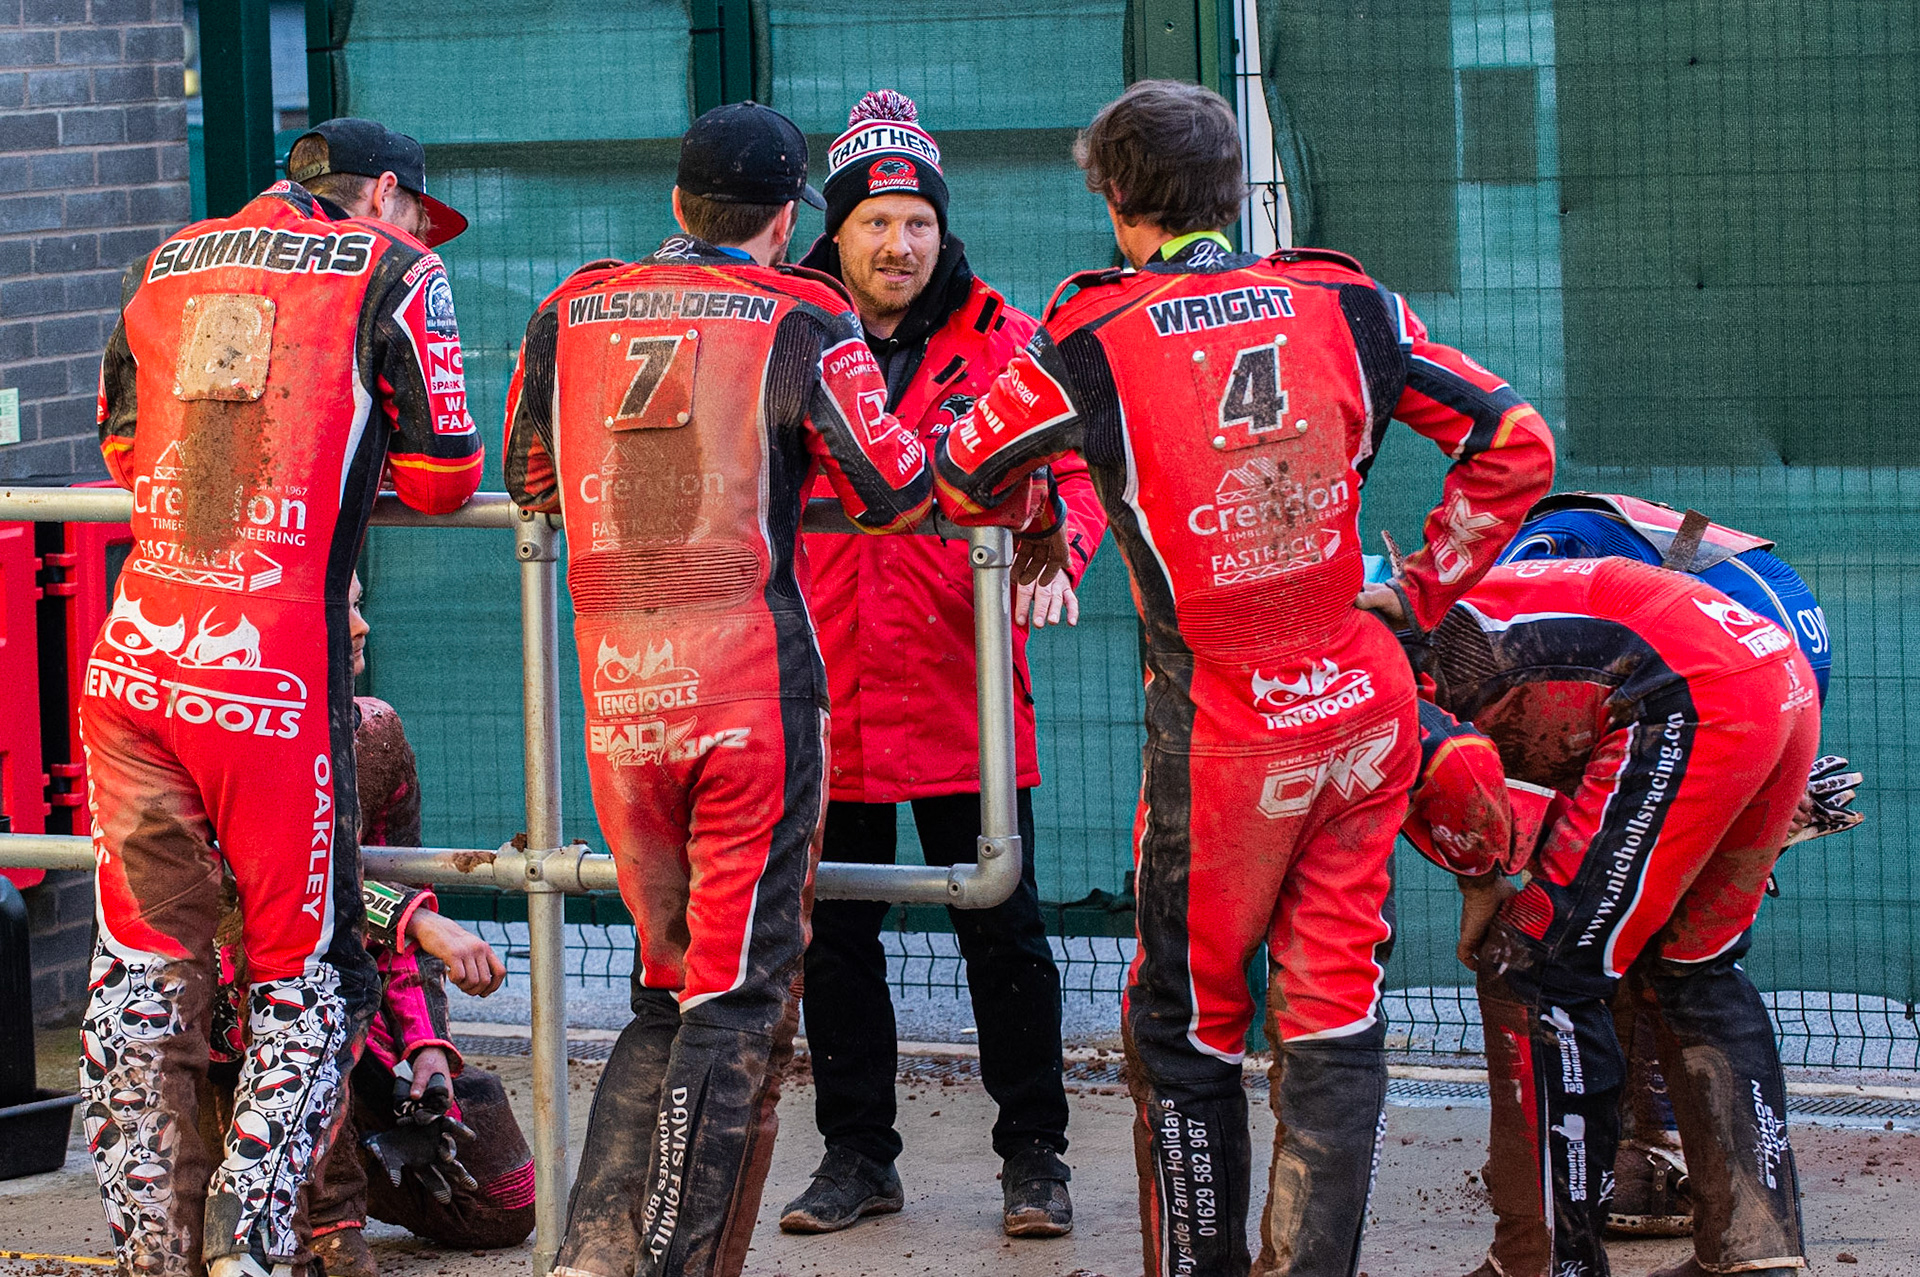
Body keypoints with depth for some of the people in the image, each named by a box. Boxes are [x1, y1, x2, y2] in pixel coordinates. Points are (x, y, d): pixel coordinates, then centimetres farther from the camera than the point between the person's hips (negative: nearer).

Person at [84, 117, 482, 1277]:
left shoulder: (167, 265, 19)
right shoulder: (392, 272, 4)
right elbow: (442, 478, 2)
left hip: (134, 653, 4)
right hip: (275, 666, -4)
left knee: (144, 971, 11)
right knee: (308, 976, 5)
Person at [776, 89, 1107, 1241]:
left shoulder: (1000, 343, 2)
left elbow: (1071, 468, 0)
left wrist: (1054, 556, -19)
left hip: (965, 688, -2)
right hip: (826, 691, 2)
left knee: (1003, 929, 2)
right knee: (835, 933, 10)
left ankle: (1034, 1155, 12)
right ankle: (858, 1155, 22)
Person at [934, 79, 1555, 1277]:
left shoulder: (1093, 343, -10)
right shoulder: (1346, 307, -1)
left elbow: (957, 480, 2)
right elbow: (1517, 445, 0)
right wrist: (1424, 592, 9)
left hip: (1224, 737, -4)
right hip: (1362, 704, 4)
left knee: (1188, 1025, 11)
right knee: (1334, 1010, 9)